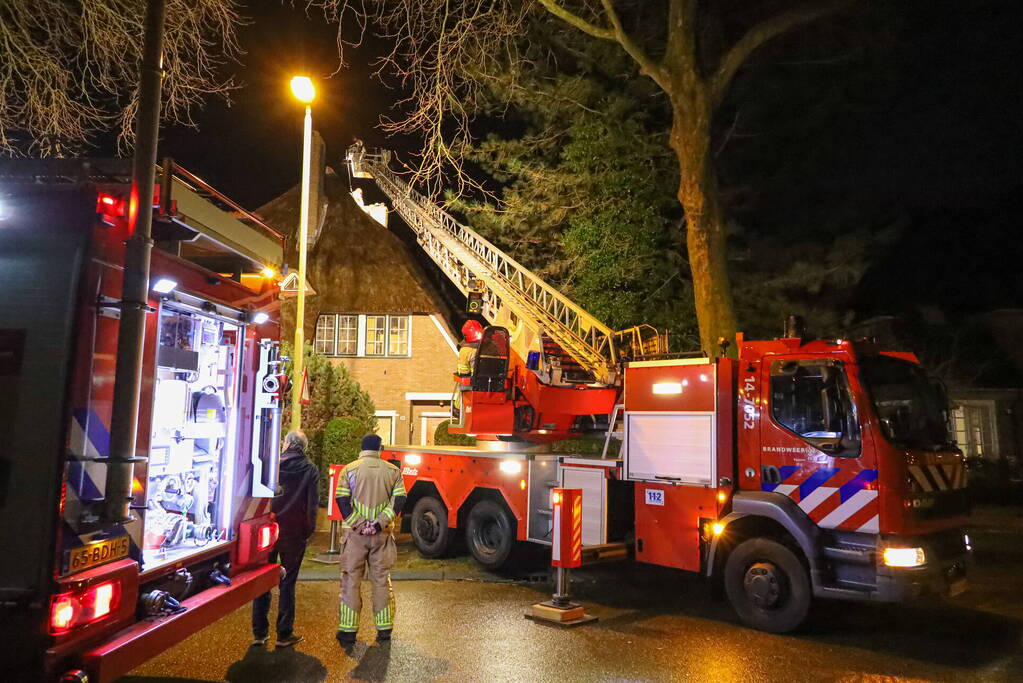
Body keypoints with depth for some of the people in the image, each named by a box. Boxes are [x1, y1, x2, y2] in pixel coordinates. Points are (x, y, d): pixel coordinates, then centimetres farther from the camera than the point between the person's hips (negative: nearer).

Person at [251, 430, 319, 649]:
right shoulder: (311, 470, -4)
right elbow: (312, 504, -5)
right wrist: (308, 532, 2)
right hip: (294, 533, -1)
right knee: (287, 583, 7)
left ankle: (259, 633, 15)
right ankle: (284, 634, 11)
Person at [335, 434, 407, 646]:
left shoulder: (349, 470, 0)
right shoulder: (393, 471, 4)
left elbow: (342, 501, -8)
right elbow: (399, 501, -5)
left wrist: (358, 525, -7)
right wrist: (380, 523, -9)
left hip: (355, 533, -1)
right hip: (382, 534, 1)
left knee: (351, 581, 7)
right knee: (382, 581, 10)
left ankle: (348, 631, 10)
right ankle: (384, 630, 15)